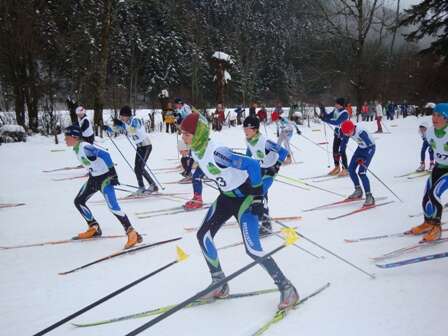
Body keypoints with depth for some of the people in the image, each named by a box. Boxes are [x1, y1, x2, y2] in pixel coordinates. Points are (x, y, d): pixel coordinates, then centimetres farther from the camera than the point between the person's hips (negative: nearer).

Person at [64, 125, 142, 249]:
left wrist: (113, 173, -30)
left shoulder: (84, 147, -23)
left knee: (113, 206, -21)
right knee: (78, 201, 14)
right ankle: (94, 228, 24)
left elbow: (104, 155, -29)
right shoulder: (77, 148, 6)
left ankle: (132, 233, -16)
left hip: (105, 177, -10)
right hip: (93, 179, 10)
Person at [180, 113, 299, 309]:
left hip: (244, 197, -9)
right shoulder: (196, 152, -5)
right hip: (226, 197, 9)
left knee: (252, 249, -14)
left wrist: (257, 197, -29)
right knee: (203, 235, 2)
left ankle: (287, 289, 3)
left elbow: (252, 165, -34)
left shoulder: (216, 153, -32)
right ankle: (220, 285, 17)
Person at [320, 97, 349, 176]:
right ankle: (337, 167, 22)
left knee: (342, 151, -9)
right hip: (337, 132, 8)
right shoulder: (336, 110, 1)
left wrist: (325, 120, -36)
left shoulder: (344, 113, -23)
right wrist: (323, 111, -12)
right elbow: (328, 116, 6)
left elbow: (337, 122, -32)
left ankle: (345, 169, -1)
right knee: (335, 150, 9)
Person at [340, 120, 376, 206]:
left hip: (369, 148, -8)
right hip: (361, 148, 8)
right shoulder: (348, 131, -15)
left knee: (361, 172, -17)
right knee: (351, 169, 5)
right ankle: (358, 191, 23)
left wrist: (364, 159, -39)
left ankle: (369, 197, -11)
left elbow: (370, 146, -32)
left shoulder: (361, 133, -37)